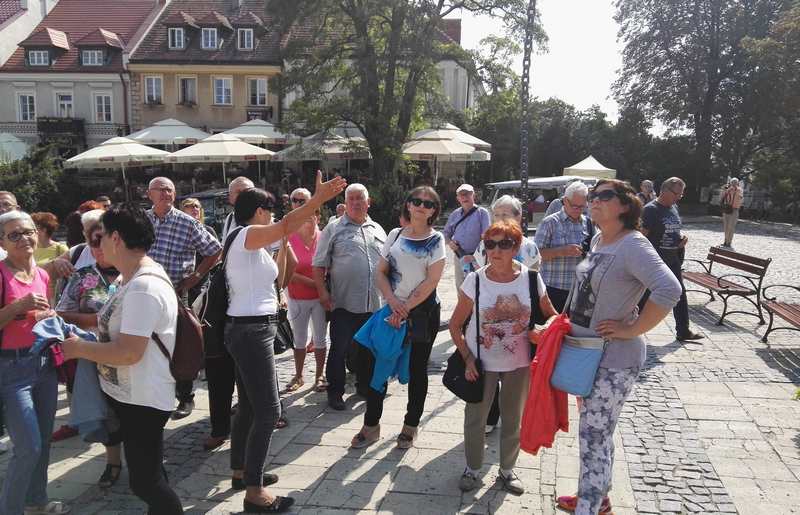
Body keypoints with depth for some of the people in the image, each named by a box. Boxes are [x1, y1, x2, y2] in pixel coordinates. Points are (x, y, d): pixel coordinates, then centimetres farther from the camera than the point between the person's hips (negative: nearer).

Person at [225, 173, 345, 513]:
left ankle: (241, 471, 31)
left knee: (249, 406, 18)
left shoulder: (254, 244, 16)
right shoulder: (248, 234, -13)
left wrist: (284, 245, 21)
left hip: (251, 329, 11)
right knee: (268, 411, -8)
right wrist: (318, 198, -39)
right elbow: (286, 225, -32)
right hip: (251, 331, -11)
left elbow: (276, 279, 24)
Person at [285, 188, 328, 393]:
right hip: (297, 298, 0)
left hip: (320, 297, 0)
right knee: (299, 339, 13)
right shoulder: (289, 239, -8)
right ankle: (298, 376, 26)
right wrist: (312, 282, -17)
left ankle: (319, 375, 22)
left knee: (320, 338, 9)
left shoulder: (323, 238, -5)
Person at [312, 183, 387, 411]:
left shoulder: (377, 230, 13)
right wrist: (322, 291, -10)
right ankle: (335, 391, 15)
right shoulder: (333, 229, 0)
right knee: (339, 349, 2)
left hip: (374, 304, 4)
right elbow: (319, 264, -1)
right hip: (344, 304, -4)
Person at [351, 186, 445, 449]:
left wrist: (405, 309, -14)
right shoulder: (395, 235, 6)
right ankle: (371, 425, 17)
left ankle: (410, 426, 24)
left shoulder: (436, 240, -3)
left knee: (417, 369, 7)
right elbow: (380, 273, 5)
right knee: (373, 363, 1)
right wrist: (393, 301, -11)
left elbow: (431, 282, -11)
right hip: (393, 309, 3)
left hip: (423, 312, -3)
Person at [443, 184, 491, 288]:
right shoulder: (455, 214, 8)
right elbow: (446, 232, 18)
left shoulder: (482, 213, -6)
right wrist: (449, 242, -4)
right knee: (460, 288, 15)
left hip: (476, 259, -5)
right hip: (458, 257, 5)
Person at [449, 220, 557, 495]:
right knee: (474, 419, 11)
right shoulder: (474, 281, -13)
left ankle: (507, 470, 40)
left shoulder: (531, 279, -11)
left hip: (519, 364, 1)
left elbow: (551, 316, 3)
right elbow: (455, 325, -5)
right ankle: (472, 468, 35)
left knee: (513, 420, 17)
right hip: (481, 363, -1)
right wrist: (467, 359, -12)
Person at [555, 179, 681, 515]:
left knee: (594, 438, -3)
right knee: (594, 433, 21)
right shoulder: (598, 240, 7)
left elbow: (669, 290, -32)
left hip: (613, 359, -9)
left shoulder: (633, 246, -20)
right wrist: (568, 322, 13)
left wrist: (631, 329, -24)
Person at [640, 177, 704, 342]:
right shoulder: (651, 209, -15)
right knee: (645, 297, 3)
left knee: (680, 294, 13)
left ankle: (683, 331, 24)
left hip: (673, 260, 8)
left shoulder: (674, 208, 10)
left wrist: (682, 239, 2)